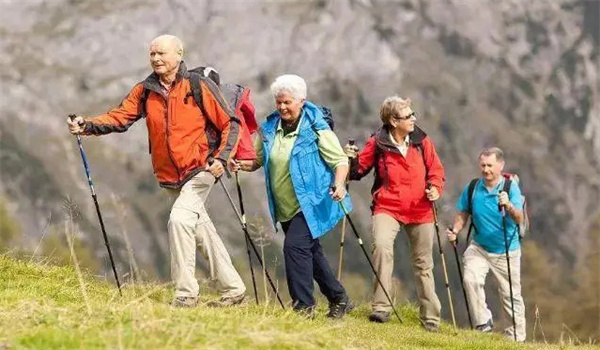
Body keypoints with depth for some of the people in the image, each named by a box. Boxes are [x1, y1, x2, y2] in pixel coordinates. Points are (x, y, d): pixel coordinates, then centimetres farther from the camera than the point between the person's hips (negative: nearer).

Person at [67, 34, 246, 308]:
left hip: (200, 170, -6)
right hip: (170, 177, 6)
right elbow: (119, 118, -6)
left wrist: (222, 158, -18)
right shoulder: (145, 91, 4)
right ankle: (233, 289, 25)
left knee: (179, 219, -23)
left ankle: (186, 293, -17)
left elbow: (230, 124, -6)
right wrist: (87, 126, -22)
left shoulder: (200, 87, -8)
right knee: (201, 230, 13)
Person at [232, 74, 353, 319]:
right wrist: (242, 165, -9)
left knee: (294, 246, -21)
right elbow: (258, 160, 13)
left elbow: (340, 161, -10)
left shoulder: (316, 129, -10)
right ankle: (339, 300, 31)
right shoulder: (269, 128, 5)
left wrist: (338, 184, -29)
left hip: (312, 204, -7)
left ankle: (304, 306, -16)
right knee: (310, 252, 16)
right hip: (285, 208, 7)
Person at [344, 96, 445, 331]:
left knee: (423, 265, 10)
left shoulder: (421, 141, 1)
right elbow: (359, 170, 2)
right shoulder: (377, 144, -6)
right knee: (382, 245, -30)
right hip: (388, 207, -3)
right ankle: (381, 308, -26)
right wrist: (352, 159, -18)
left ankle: (431, 319, 22)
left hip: (420, 210, 3)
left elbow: (435, 169, 8)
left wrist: (435, 188, -11)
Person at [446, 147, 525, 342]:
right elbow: (463, 214, 8)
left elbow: (519, 219, -25)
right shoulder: (472, 188, -5)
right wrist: (455, 230, -11)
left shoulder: (511, 188, -13)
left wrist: (508, 206, -46)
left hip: (507, 251, -2)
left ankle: (516, 337, 19)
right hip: (479, 247, 2)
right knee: (470, 279, -23)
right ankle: (483, 324, -10)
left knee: (511, 295, 4)